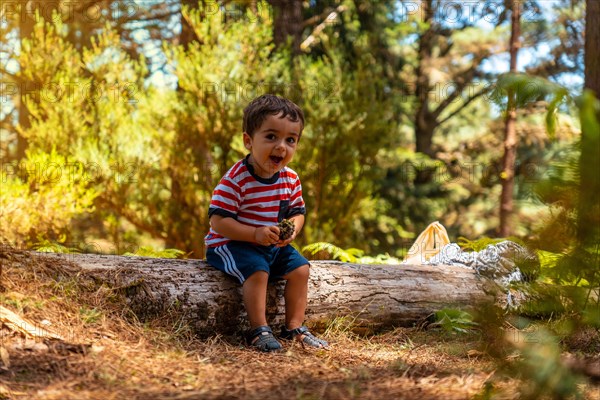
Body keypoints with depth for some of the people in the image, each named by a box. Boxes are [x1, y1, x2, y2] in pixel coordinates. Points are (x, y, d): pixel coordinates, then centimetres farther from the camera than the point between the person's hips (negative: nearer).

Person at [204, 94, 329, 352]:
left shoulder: (290, 179, -2)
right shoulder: (236, 179, -23)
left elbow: (298, 213, 9)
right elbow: (218, 221, -24)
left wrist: (292, 229, -15)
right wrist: (255, 234, -31)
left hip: (273, 245, 7)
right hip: (230, 244, -7)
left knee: (300, 268, -2)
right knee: (257, 270, -30)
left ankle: (295, 327, 8)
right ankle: (259, 331, -19)